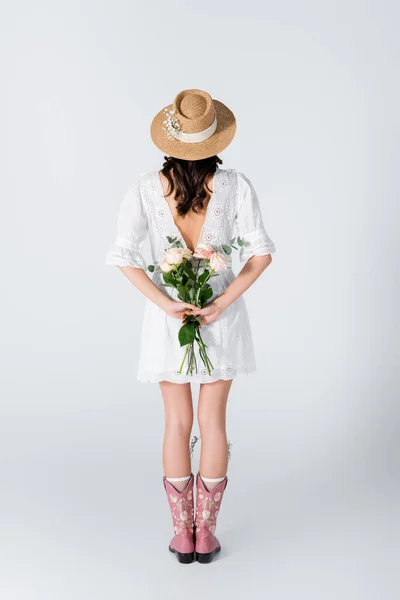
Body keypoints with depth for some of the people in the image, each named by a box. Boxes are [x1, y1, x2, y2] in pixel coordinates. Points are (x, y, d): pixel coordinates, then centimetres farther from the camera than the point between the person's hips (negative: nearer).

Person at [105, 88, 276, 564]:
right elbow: (261, 253, -11)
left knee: (178, 422, 13)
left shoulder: (146, 188, -10)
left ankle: (182, 534, 23)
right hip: (222, 314, 0)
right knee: (213, 421, 12)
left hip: (168, 315, 0)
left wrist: (166, 304, -13)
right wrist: (222, 303, -12)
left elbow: (123, 255, -14)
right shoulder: (235, 184, -10)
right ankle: (206, 533, 22)